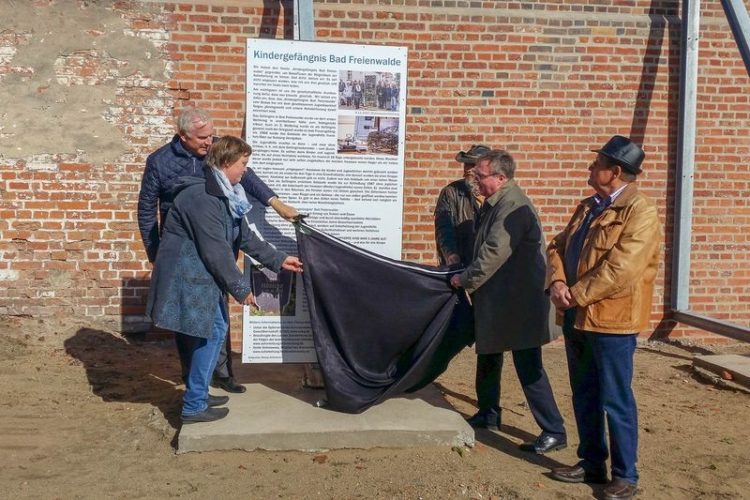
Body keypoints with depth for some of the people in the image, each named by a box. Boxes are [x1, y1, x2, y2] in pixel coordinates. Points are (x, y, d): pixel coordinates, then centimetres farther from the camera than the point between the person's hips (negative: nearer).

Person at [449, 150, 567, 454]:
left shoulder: (513, 206, -21)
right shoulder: (495, 203, 11)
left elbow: (494, 253, -25)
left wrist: (466, 280, -14)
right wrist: (466, 276, 12)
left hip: (518, 302, -11)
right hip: (497, 300, 11)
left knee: (528, 367, -6)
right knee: (488, 358, 22)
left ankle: (554, 431, 2)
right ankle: (488, 414, 38)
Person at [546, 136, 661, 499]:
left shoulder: (640, 213, -14)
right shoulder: (588, 207, 13)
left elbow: (619, 270, -23)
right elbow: (558, 246, 13)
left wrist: (575, 295, -16)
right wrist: (557, 282, -7)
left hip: (611, 319, -8)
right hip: (577, 317, 8)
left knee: (615, 401, 1)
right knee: (584, 396, 17)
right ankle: (592, 462, 30)